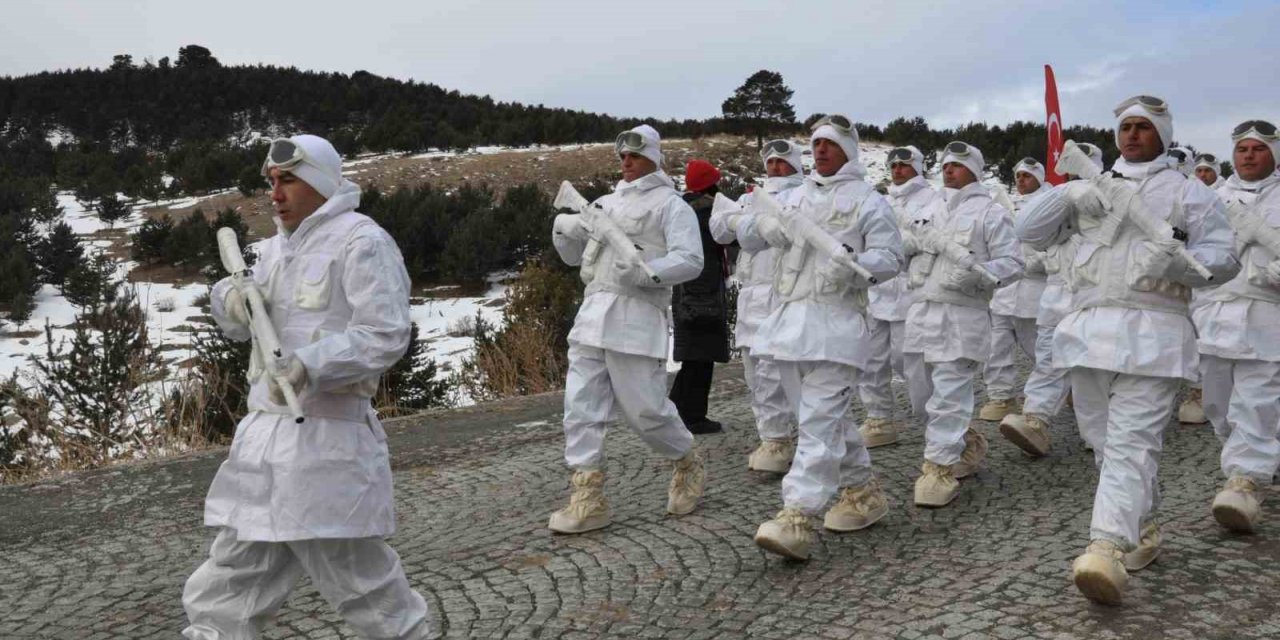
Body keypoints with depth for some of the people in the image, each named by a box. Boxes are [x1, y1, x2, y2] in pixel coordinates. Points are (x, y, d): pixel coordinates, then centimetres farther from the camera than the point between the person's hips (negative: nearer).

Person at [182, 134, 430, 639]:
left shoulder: (361, 242, -10)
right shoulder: (276, 246, 17)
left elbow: (385, 334, -18)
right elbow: (236, 323, 19)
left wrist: (309, 366, -30)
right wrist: (232, 298, -4)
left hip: (326, 435, -8)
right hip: (264, 431, 8)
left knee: (358, 576, 4)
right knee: (230, 581, 13)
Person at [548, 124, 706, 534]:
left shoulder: (670, 204, 2)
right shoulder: (607, 202, 22)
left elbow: (691, 260, -9)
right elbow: (574, 256, 26)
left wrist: (648, 272, -23)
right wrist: (564, 232, 5)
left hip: (636, 318, -7)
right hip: (592, 315, 7)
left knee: (644, 410, -3)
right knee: (580, 407, 0)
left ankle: (687, 464, 24)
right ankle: (588, 500, 4)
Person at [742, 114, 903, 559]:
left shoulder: (868, 201, 2)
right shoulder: (797, 196, 19)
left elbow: (890, 257, -2)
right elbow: (745, 230, 17)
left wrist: (855, 263, -22)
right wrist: (764, 226, -6)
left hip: (835, 321, -7)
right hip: (789, 317, 7)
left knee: (820, 420, -13)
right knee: (826, 417, 15)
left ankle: (797, 516, -18)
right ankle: (862, 491, 31)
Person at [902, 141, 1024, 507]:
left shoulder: (990, 212, 1)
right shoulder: (936, 211, 22)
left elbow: (1013, 264, -4)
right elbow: (913, 253, 30)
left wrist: (980, 273, -22)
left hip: (961, 315, -7)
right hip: (922, 310, 7)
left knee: (948, 395, -10)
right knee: (921, 394, 12)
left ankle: (940, 468, -4)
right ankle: (967, 442, 32)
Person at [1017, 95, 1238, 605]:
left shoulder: (1187, 192, 9)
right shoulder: (1092, 191, 20)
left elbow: (1224, 257, 3)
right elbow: (1030, 233, 12)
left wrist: (1179, 261, -19)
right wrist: (1067, 196, -7)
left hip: (1151, 331, -5)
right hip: (1089, 327, 5)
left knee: (1131, 443, -15)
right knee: (1103, 440, 12)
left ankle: (1108, 549, -24)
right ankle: (1143, 530, 29)